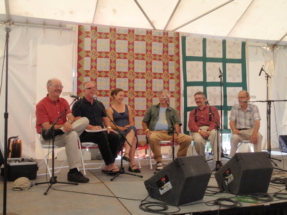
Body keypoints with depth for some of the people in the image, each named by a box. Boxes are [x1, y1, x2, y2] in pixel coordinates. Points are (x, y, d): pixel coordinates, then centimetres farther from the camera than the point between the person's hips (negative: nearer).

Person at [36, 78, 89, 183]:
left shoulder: (63, 101, 11)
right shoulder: (41, 105, -7)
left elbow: (71, 117, -3)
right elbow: (46, 127, -14)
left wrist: (68, 122, -27)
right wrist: (64, 126, -22)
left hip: (62, 133, 6)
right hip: (47, 138, -6)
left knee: (85, 120, -16)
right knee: (72, 135, -36)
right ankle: (73, 172, -32)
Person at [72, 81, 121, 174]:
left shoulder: (99, 104, 21)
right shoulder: (78, 104, 2)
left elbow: (105, 117, 19)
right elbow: (78, 121, -10)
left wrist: (108, 127, -4)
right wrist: (91, 127, -26)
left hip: (100, 131, 5)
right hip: (85, 133, -5)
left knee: (115, 136, -24)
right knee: (102, 135, -35)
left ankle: (108, 166, -18)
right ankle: (110, 164, -29)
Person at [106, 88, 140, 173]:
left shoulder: (128, 107, 21)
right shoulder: (110, 109, 8)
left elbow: (132, 122, 15)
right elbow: (111, 124, -4)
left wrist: (129, 127, -9)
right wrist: (122, 128, -21)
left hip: (129, 130, 3)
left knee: (132, 128, -35)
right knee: (133, 138, -33)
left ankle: (127, 153, -46)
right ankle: (132, 164, -37)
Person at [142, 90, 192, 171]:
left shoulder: (173, 111, 23)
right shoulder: (152, 108, 22)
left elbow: (177, 123, 10)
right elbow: (144, 121, 19)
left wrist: (176, 132, -10)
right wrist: (147, 130, -2)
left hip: (169, 133, 2)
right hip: (156, 132, -2)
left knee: (188, 138, -20)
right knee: (152, 138, -40)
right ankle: (159, 161, -23)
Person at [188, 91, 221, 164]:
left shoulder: (213, 109, 19)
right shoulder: (193, 112, 23)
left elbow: (215, 121, 2)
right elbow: (191, 125, 6)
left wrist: (209, 130, -19)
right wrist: (200, 131, -16)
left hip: (210, 129, 0)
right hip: (198, 131, 1)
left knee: (215, 133, -38)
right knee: (198, 140, -36)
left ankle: (217, 160, -37)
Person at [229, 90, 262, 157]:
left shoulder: (253, 107, -2)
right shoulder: (235, 107, 4)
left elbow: (257, 122, -14)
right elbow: (232, 121, 1)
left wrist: (254, 133, -35)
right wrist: (234, 130, -23)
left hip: (250, 130, 0)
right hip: (239, 131, 0)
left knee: (258, 136, -33)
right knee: (234, 138, -33)